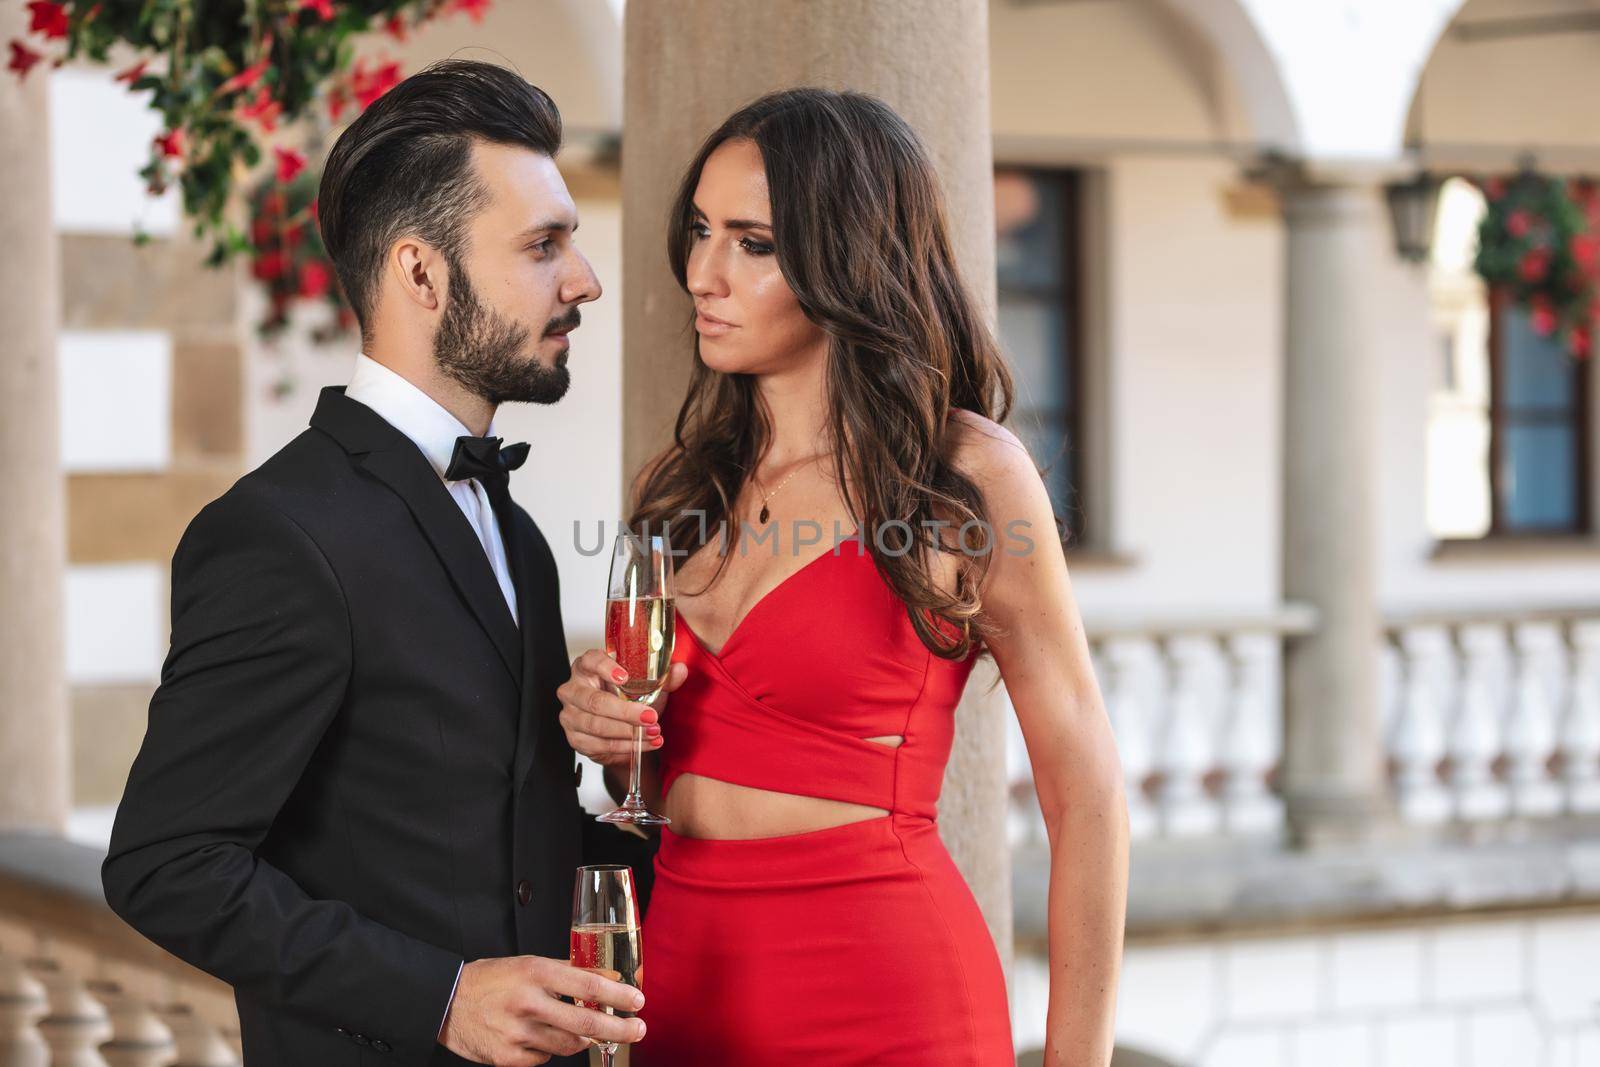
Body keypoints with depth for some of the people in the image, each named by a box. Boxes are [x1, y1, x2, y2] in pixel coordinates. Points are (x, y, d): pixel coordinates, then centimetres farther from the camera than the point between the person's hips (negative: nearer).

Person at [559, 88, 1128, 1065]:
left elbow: (1085, 796, -6)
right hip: (681, 978, 6)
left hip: (880, 986, -6)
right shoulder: (684, 483, 8)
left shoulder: (969, 473, -8)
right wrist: (608, 734, -3)